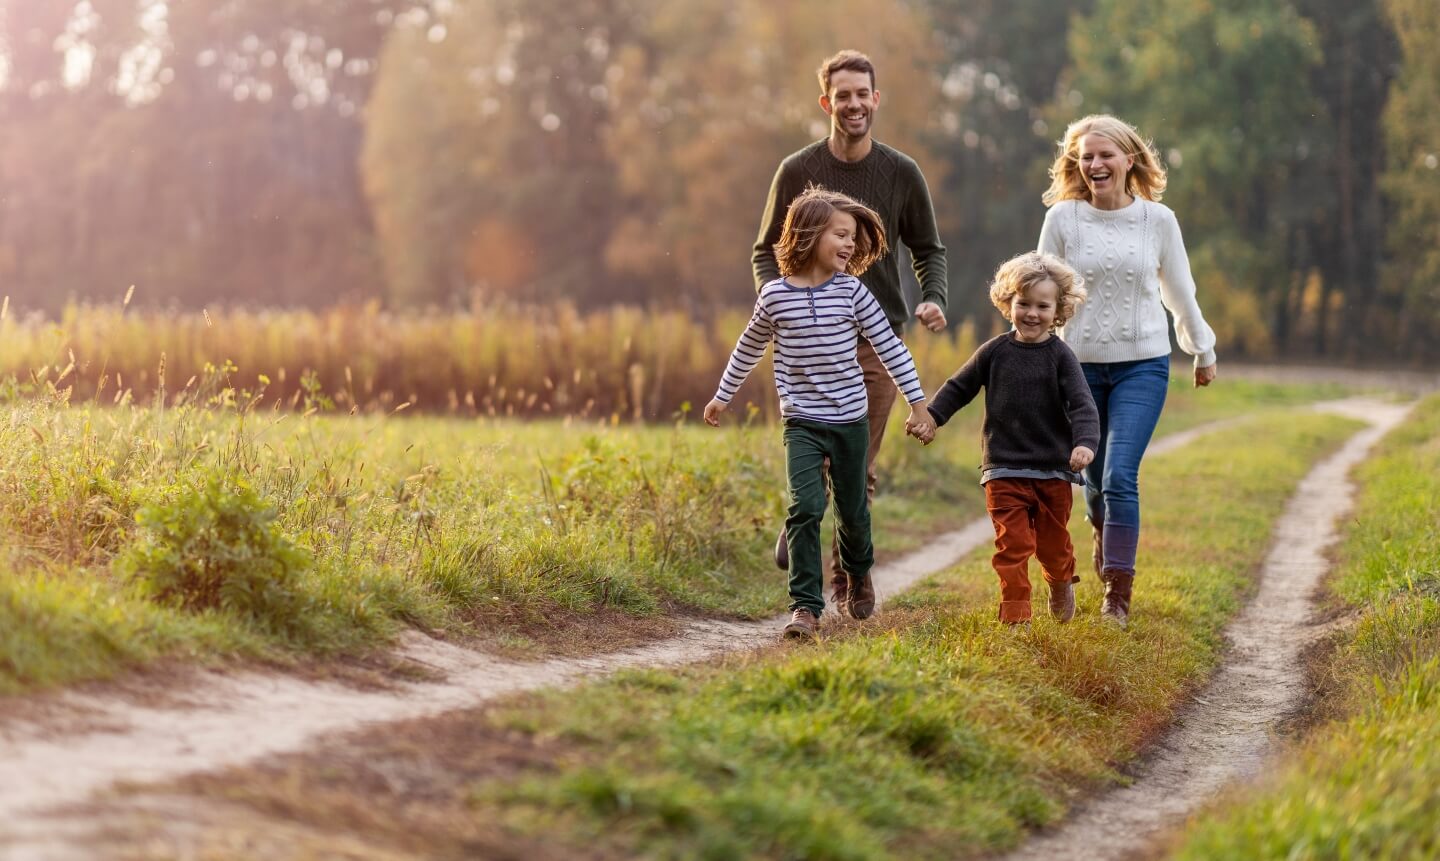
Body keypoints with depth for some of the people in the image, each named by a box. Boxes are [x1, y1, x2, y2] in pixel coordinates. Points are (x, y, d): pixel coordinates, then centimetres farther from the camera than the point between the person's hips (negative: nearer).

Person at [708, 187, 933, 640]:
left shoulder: (851, 291, -5)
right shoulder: (775, 295, -4)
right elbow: (749, 348, 12)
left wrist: (917, 401, -1)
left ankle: (858, 571, 45)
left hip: (851, 420, 1)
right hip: (802, 423, -1)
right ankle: (805, 606, -10)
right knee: (805, 508, -15)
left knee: (853, 509, 13)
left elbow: (888, 346, 0)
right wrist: (722, 396, 21)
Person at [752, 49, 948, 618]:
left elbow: (928, 249, 13)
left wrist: (934, 299, -6)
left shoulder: (902, 174, 4)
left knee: (858, 470, 2)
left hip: (876, 339, 1)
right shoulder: (798, 172, 1)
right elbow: (767, 251, 8)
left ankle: (847, 579, 14)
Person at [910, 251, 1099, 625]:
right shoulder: (995, 352, 1)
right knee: (1012, 544, -8)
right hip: (1004, 470, 0)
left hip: (1054, 471, 0)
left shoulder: (1060, 356, -5)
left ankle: (1061, 585, 44)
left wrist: (1085, 442, -30)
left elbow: (1082, 404, -13)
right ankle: (1015, 614, -4)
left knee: (1052, 544, 14)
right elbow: (959, 387, 13)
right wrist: (932, 417, 2)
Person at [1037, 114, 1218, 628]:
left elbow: (1179, 293, 12)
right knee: (1094, 478, 12)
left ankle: (1118, 593, -11)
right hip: (1080, 365, 1)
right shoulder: (1062, 218, -3)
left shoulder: (1158, 219, -1)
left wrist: (1203, 352, 21)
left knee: (1120, 476, -15)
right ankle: (1105, 538, 46)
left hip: (1142, 364, -1)